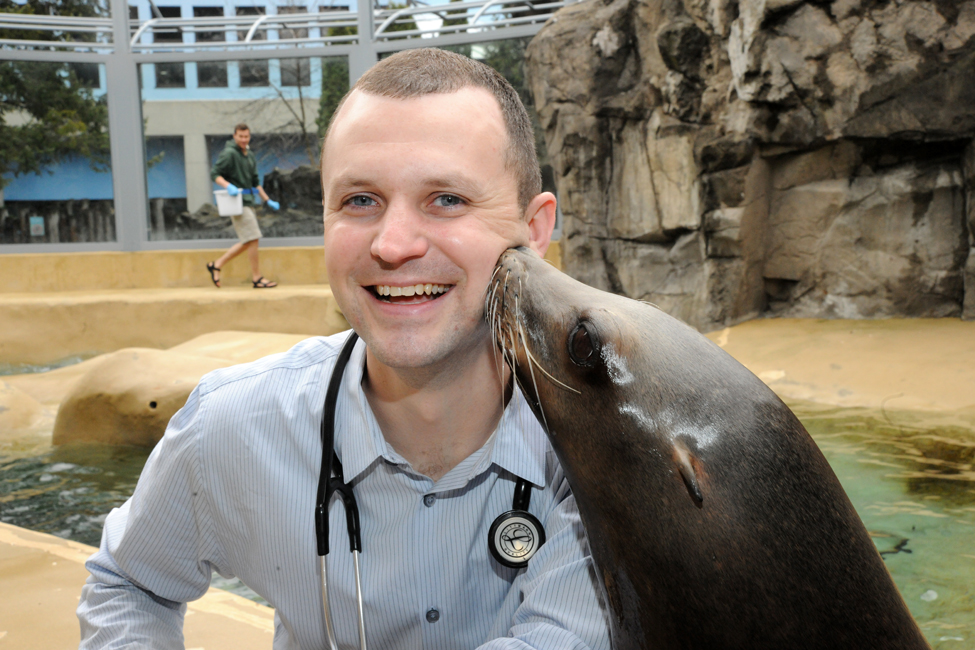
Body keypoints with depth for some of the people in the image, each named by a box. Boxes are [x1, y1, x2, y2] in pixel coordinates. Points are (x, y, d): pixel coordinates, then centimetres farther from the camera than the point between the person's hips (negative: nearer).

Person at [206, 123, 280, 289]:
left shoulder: (250, 156, 19)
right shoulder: (229, 153, -7)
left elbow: (255, 181, 24)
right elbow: (214, 173, -12)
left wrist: (267, 200, 21)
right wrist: (228, 186, -28)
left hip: (248, 202, 9)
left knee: (247, 242, 9)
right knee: (253, 239, -10)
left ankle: (216, 264, 17)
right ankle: (257, 278, -2)